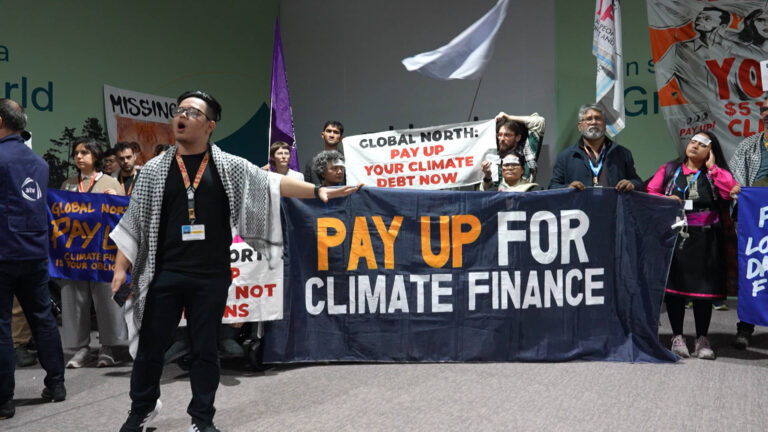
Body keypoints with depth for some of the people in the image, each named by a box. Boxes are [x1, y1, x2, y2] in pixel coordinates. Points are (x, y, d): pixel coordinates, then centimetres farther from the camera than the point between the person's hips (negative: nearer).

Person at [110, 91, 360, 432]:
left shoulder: (228, 166, 2)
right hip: (165, 275, 1)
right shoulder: (155, 169, 3)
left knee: (205, 349, 9)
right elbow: (134, 222, 4)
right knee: (150, 346, 10)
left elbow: (273, 183, -3)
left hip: (212, 277, 0)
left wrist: (317, 190, -13)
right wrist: (120, 268, -1)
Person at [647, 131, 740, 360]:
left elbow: (730, 191, -8)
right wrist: (665, 200, -12)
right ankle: (677, 336, 12)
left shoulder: (715, 174, 11)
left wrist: (712, 167, -2)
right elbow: (649, 193, 7)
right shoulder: (669, 170, 11)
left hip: (704, 239, 0)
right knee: (673, 285, 1)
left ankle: (702, 339, 14)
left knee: (703, 288, 2)